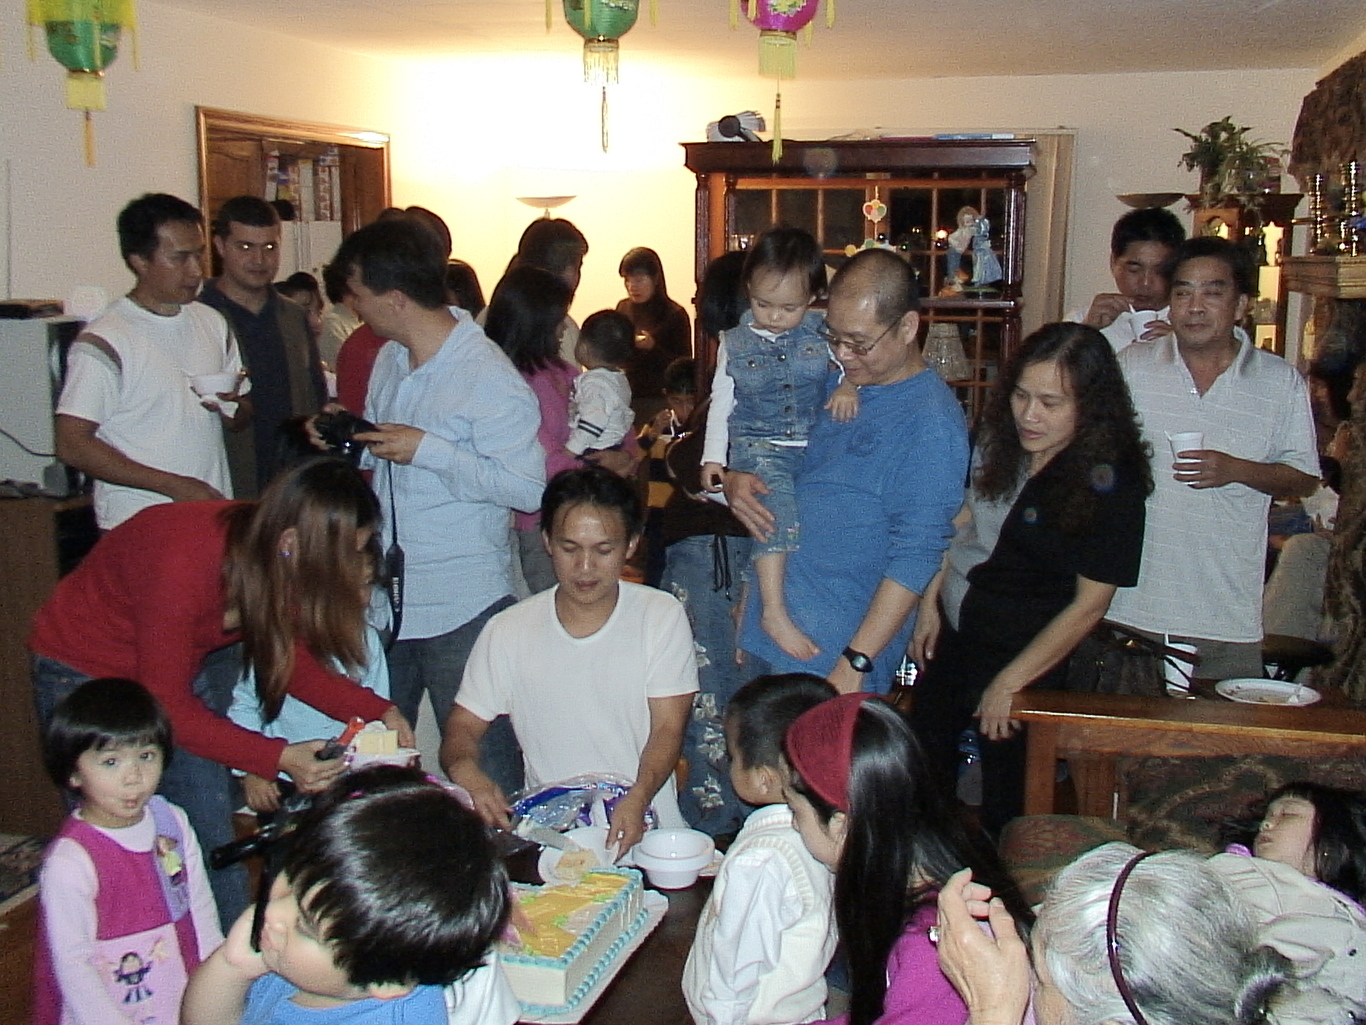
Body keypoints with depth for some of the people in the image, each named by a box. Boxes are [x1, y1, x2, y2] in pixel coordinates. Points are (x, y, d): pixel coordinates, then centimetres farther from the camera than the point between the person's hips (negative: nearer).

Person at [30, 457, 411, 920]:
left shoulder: (276, 559, -17)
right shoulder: (183, 561, -37)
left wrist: (376, 711, -17)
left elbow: (291, 659, -4)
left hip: (179, 673, 6)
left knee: (214, 841, 5)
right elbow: (166, 706, -29)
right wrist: (278, 757, -34)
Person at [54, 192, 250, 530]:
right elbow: (72, 445, -14)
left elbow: (241, 421, 19)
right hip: (139, 529, -5)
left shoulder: (212, 323, 10)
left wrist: (233, 404, -6)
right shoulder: (106, 341, -10)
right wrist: (175, 485, -17)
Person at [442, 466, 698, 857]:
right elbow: (463, 727, 8)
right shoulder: (507, 632, 3)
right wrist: (464, 769, -16)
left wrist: (638, 798, -22)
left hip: (644, 829, -1)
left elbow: (668, 728, -2)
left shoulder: (662, 617, 1)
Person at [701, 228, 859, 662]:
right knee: (777, 496, -31)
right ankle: (774, 611, -34)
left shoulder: (822, 333, 8)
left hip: (816, 445, 4)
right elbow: (721, 402, 12)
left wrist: (849, 386, -15)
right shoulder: (735, 343, 8)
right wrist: (713, 456, 3)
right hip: (758, 447, -4)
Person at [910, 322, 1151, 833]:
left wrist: (1010, 682, -17)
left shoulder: (1108, 483, -21)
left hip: (1024, 651, -7)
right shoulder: (999, 440, -4)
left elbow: (1089, 604, -19)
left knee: (1005, 805, 8)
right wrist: (931, 602, 5)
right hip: (954, 627, 7)